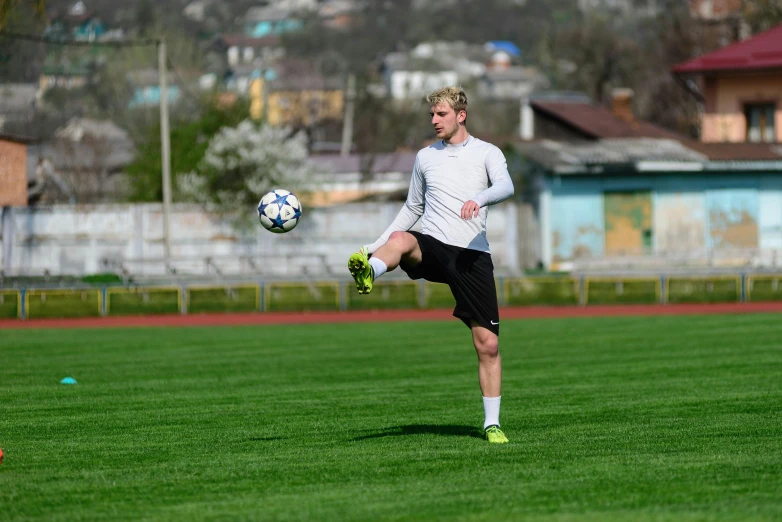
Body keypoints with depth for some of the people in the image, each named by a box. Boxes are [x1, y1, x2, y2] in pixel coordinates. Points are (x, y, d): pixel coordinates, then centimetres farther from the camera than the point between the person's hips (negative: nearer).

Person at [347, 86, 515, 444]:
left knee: (487, 343, -3)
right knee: (400, 239, -37)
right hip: (432, 247, 2)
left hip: (473, 255, -2)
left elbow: (506, 187, -13)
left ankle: (492, 423, 7)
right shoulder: (425, 157, 18)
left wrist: (480, 198, -36)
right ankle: (367, 273, -68)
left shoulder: (487, 153, 7)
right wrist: (376, 245, 19)